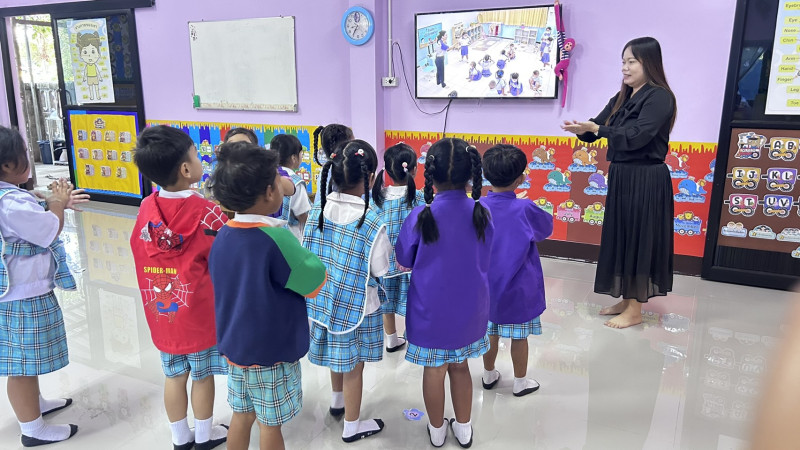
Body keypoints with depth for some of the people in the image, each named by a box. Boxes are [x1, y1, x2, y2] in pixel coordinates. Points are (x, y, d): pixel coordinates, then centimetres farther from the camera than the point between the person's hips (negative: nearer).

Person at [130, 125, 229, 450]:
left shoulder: (147, 207, -6)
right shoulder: (206, 211, -20)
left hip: (161, 310, 4)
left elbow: (139, 251, 4)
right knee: (202, 375, 14)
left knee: (175, 375, 18)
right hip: (199, 312, -4)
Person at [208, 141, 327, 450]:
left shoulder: (223, 235, -4)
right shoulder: (276, 238, -26)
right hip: (271, 352, -6)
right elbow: (315, 284, -16)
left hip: (235, 346, 6)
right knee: (270, 424, 11)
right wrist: (305, 258, 0)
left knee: (242, 415, 21)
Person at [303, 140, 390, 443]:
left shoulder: (318, 209, -10)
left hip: (326, 298, 6)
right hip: (356, 305, -5)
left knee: (338, 354, 28)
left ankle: (337, 401, 51)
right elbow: (382, 270, -15)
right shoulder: (372, 224, -25)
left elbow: (307, 252, 1)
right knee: (353, 364, 13)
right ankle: (352, 426, 31)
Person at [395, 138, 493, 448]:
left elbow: (405, 261, -5)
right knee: (459, 365, 21)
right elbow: (484, 260, 5)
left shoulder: (420, 217, -19)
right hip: (469, 307, 3)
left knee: (434, 369, 15)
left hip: (432, 309, -3)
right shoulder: (482, 214, -10)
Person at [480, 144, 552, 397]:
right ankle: (520, 382, 27)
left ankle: (489, 375, 35)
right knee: (519, 336, 12)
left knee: (490, 332, 18)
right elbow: (546, 229, -1)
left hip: (487, 286, 3)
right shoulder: (525, 209, -20)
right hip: (519, 288, -3)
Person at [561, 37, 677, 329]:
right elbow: (598, 128, 8)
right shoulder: (621, 98, 13)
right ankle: (626, 300, 26)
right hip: (621, 176, 8)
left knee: (638, 240, -1)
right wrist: (582, 130, -13)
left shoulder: (659, 97, -11)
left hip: (646, 180, -8)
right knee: (621, 238, 12)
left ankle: (635, 310, 9)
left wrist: (595, 128, -23)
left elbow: (636, 136, -22)